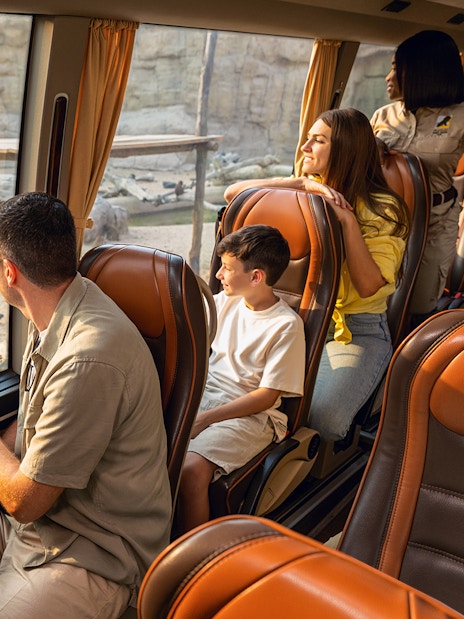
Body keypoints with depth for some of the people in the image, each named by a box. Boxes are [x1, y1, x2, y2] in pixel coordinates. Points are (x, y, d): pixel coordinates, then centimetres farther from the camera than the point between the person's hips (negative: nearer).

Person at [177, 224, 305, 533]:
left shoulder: (287, 325, -10)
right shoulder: (226, 301, 9)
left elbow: (267, 396, -12)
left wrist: (204, 419, -16)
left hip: (248, 415, -6)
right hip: (202, 395, 6)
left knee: (191, 469, -32)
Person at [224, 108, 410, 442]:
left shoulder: (381, 209, -6)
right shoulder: (305, 193, 9)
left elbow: (368, 285, -19)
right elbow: (233, 192, -5)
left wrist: (348, 219, -21)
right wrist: (302, 183, -15)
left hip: (355, 331, -4)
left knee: (322, 419, -27)